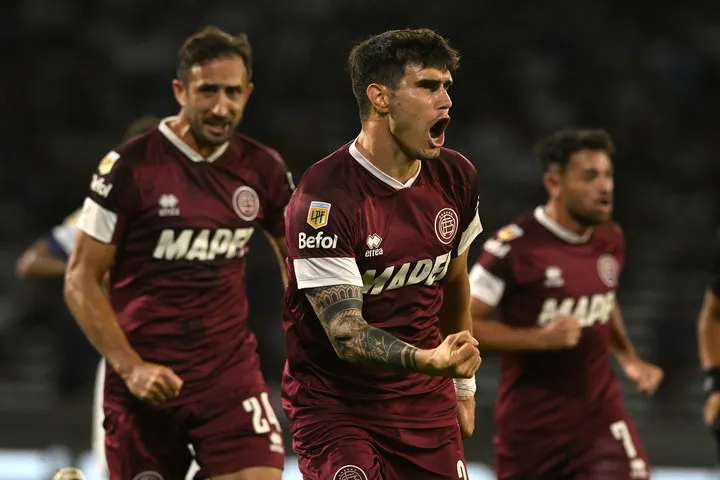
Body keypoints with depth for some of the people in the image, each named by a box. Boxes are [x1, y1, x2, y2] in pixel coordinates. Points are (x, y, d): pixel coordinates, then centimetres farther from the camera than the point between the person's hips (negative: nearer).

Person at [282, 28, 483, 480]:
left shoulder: (456, 177, 1)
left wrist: (464, 384, 23)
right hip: (334, 404, -6)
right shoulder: (323, 198, -21)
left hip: (425, 404, 6)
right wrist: (428, 360, -42)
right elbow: (344, 332, -26)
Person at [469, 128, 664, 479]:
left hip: (599, 414, 4)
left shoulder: (611, 240, 4)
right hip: (530, 422, -4)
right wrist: (539, 338, -24)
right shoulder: (515, 247, -16)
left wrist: (628, 358, 10)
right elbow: (463, 324, -15)